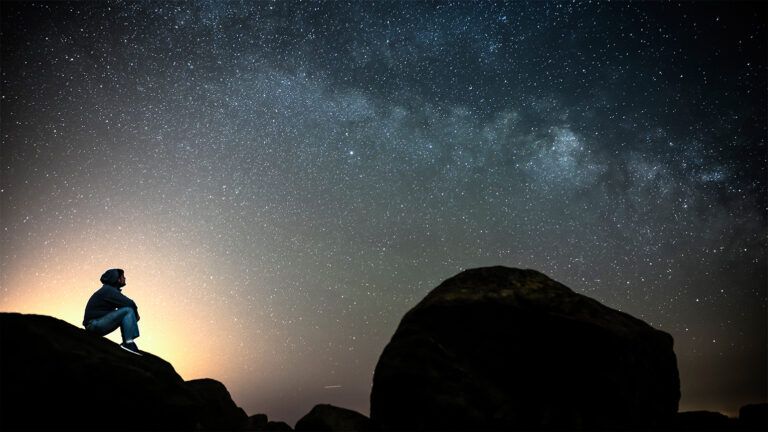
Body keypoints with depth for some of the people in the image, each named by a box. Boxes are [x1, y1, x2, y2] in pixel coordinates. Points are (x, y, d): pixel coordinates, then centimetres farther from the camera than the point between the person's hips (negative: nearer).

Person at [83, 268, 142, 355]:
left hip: (98, 324, 10)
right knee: (128, 311, -19)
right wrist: (136, 315, -4)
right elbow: (130, 303, -22)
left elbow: (126, 303, 19)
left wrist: (135, 315, 1)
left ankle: (126, 343, 3)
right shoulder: (109, 290, -14)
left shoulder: (109, 290, 16)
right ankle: (129, 343, -24)